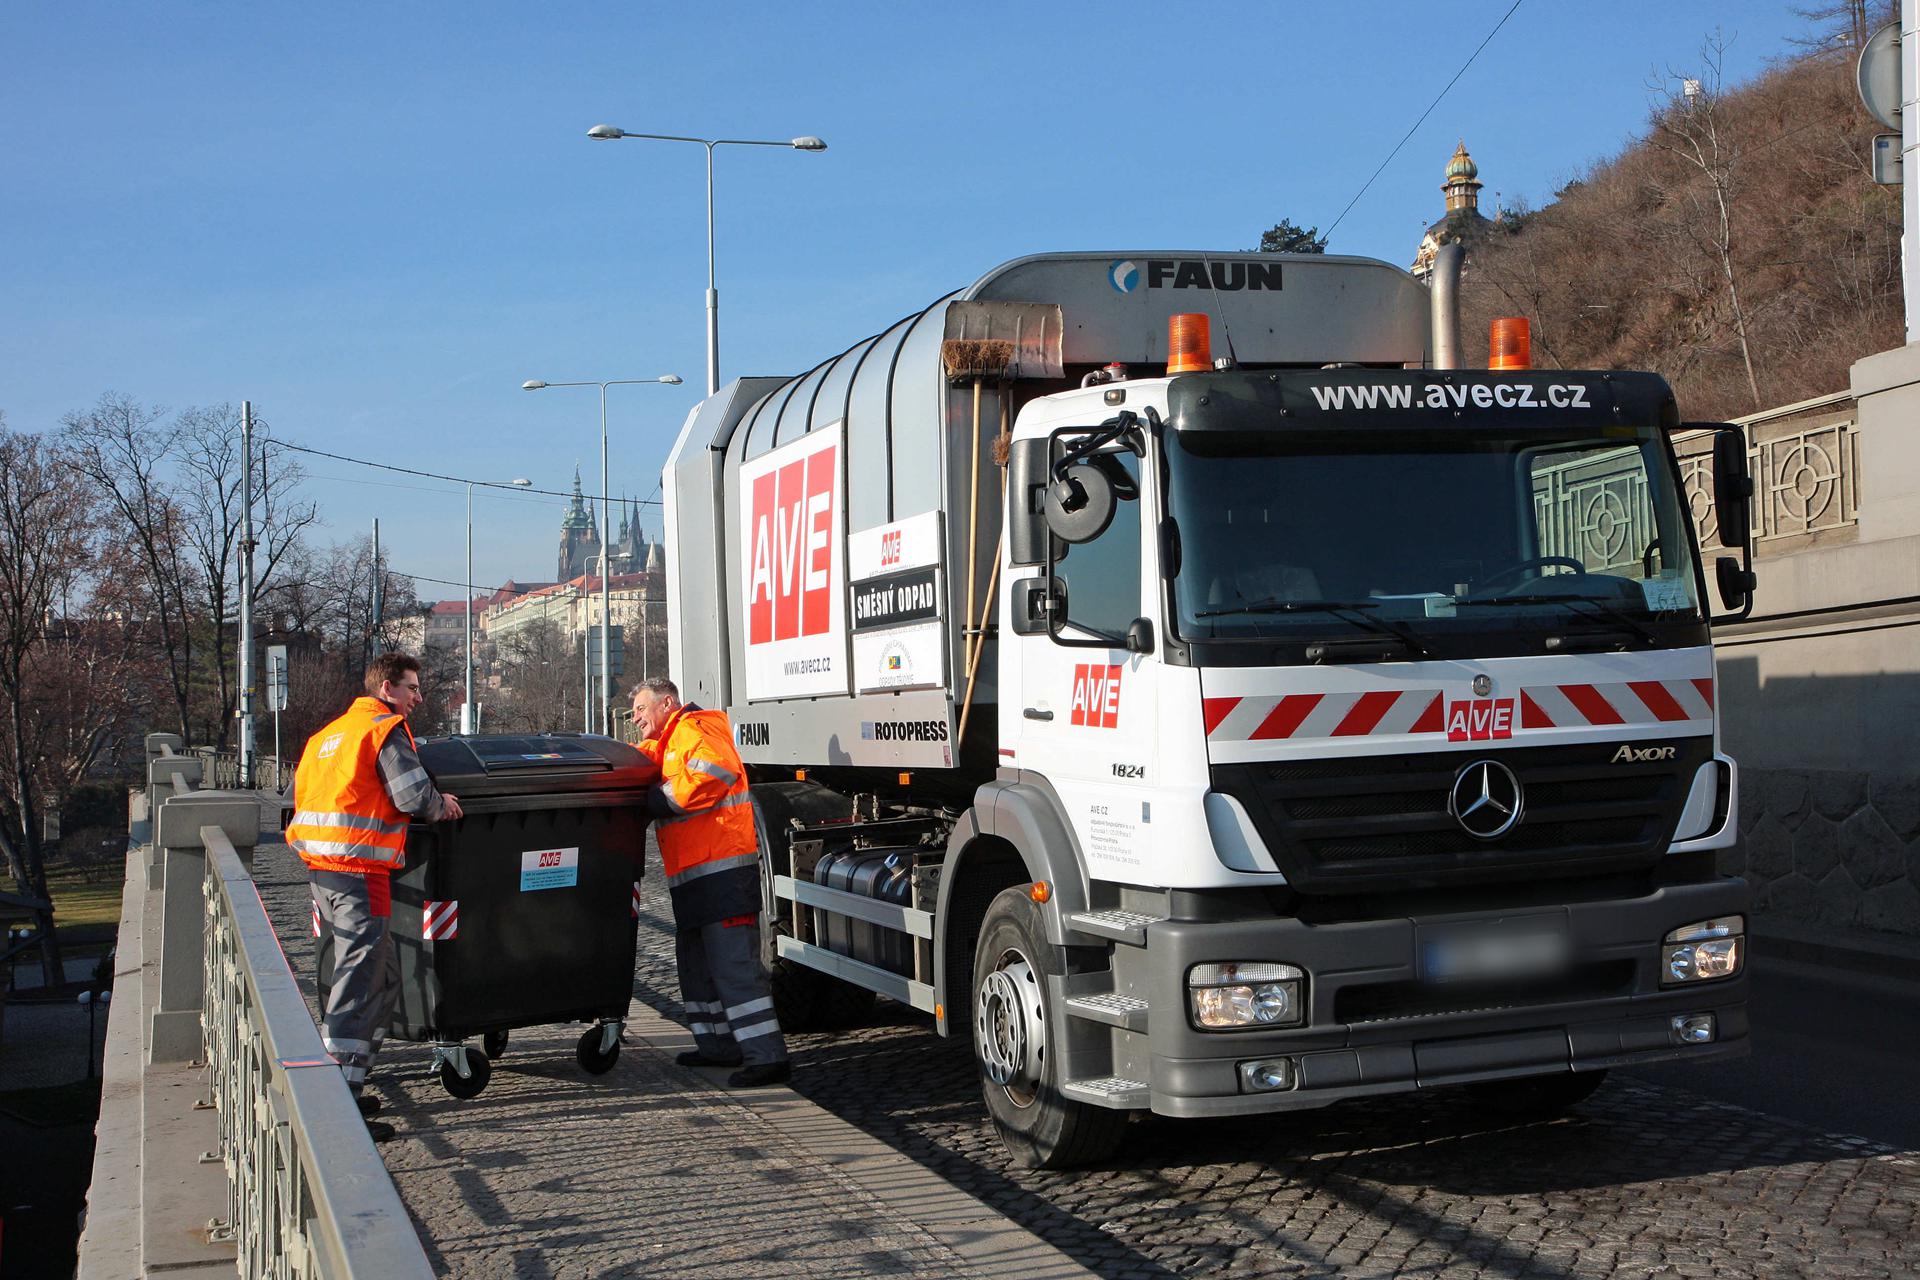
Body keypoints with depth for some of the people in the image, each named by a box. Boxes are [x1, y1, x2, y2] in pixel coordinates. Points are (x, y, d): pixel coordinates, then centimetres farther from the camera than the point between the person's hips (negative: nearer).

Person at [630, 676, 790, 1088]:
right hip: (693, 875, 11)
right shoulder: (666, 744, 27)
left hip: (723, 870, -11)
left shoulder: (694, 729, -8)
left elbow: (715, 771, -25)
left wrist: (663, 800, -17)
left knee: (733, 962, -15)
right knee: (697, 962, 17)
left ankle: (766, 1054, -18)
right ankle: (718, 1045, 25)